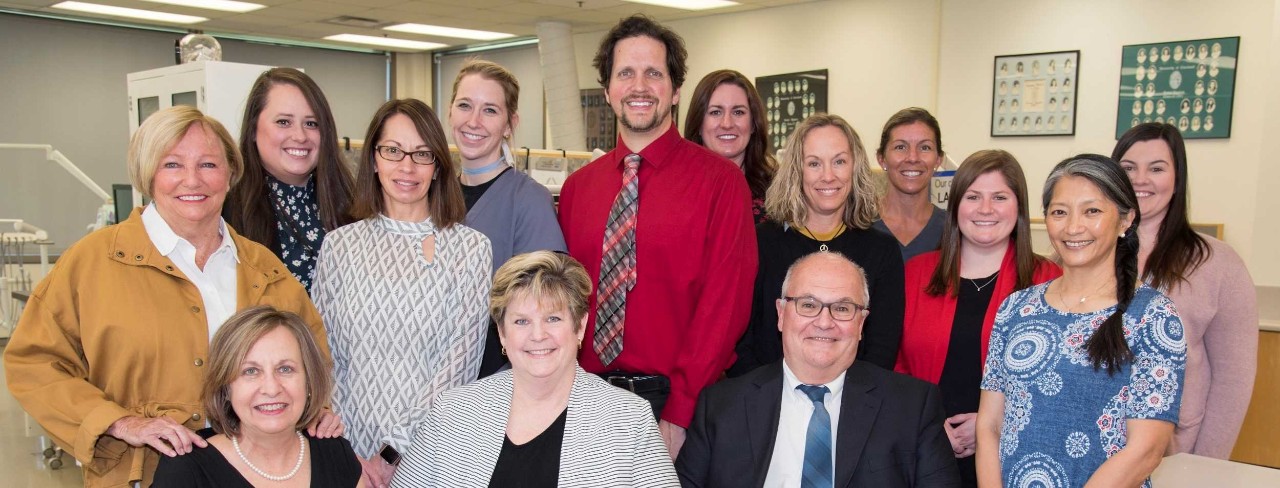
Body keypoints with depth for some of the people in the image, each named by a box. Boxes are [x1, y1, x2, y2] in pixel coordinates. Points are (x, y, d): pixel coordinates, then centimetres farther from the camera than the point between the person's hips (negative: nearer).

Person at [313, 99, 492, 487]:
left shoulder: (470, 248, -6)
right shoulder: (339, 244, 1)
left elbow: (459, 366, -9)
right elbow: (323, 359, 2)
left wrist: (393, 454, -12)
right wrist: (346, 454, -7)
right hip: (350, 456, 2)